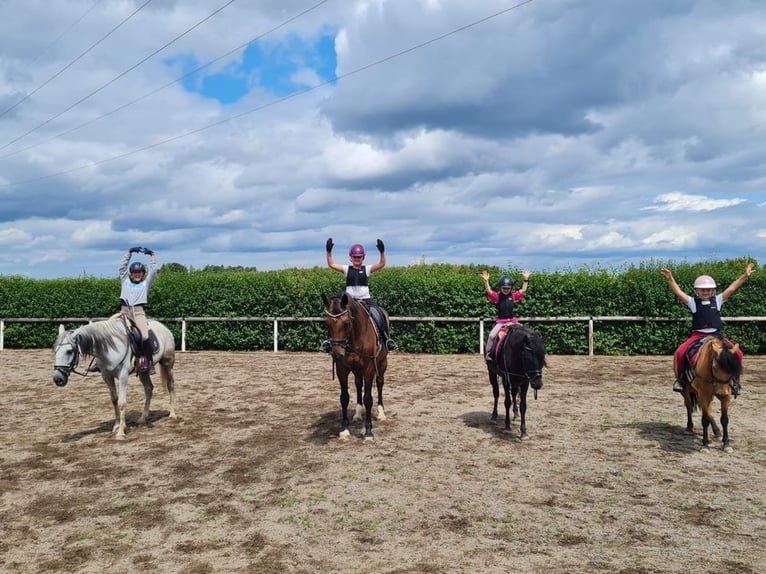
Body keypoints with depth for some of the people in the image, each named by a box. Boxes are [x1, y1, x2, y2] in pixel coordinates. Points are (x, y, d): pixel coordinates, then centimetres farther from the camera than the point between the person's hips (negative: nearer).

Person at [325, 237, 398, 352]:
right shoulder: (347, 269, 6)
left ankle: (387, 339, -9)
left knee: (381, 315, -19)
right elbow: (331, 264, -3)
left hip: (365, 299, -1)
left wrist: (382, 252, -23)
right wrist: (329, 252, -15)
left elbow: (381, 264, -9)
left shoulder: (367, 269, 4)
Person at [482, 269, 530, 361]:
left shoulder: (513, 296, 6)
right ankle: (488, 353, -7)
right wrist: (486, 281, -29)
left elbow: (523, 290, 6)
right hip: (500, 321, -3)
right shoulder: (497, 296, -2)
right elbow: (489, 291, -17)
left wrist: (525, 280, 0)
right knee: (492, 335, -22)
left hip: (512, 320, 3)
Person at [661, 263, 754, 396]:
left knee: (737, 353, -15)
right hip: (697, 335, -2)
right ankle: (681, 377, -1)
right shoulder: (693, 302, 2)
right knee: (680, 352, -23)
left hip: (717, 335, 2)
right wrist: (670, 279, -25)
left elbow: (732, 289, -1)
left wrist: (744, 276, -11)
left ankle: (735, 380, 6)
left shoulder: (718, 300, 8)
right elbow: (678, 293, -12)